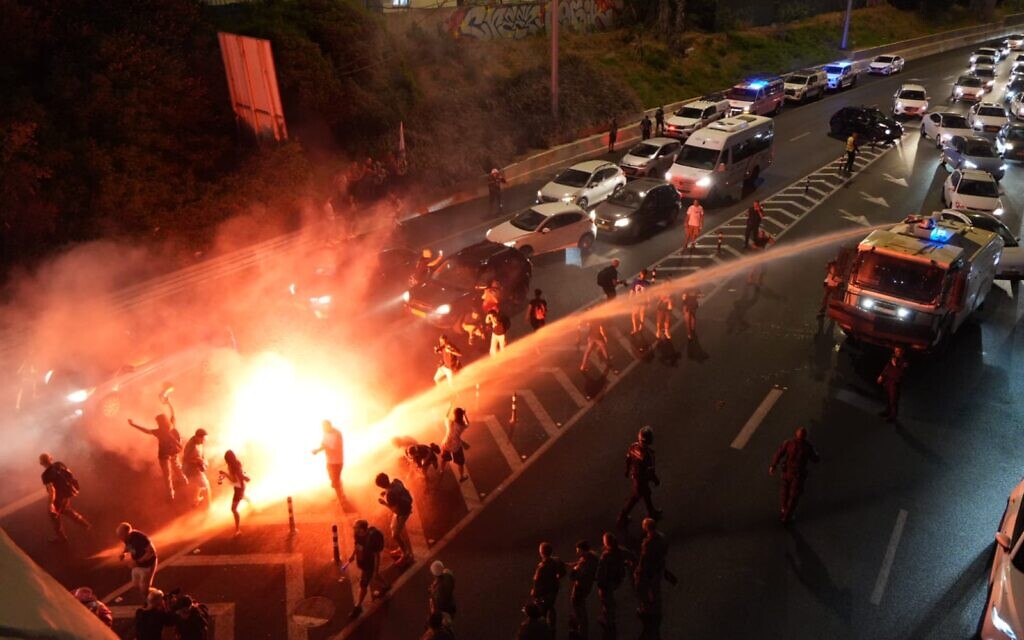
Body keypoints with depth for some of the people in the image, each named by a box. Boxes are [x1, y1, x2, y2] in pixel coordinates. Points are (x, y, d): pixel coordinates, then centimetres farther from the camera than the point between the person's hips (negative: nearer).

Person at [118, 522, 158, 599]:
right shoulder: (127, 537, -12)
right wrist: (124, 552, -10)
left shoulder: (140, 538, -33)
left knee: (143, 588, 0)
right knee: (136, 585, 17)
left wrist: (138, 561, -31)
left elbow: (152, 552, -29)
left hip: (147, 565, -7)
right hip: (137, 565, 8)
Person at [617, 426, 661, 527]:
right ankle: (622, 517, 30)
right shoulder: (648, 454, -37)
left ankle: (652, 513, 48)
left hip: (633, 475, 7)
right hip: (641, 480, -6)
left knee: (646, 493, 28)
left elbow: (628, 460, -1)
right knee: (634, 498, 15)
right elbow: (651, 470, -24)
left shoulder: (633, 446, -18)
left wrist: (627, 471, 17)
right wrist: (656, 480, -5)